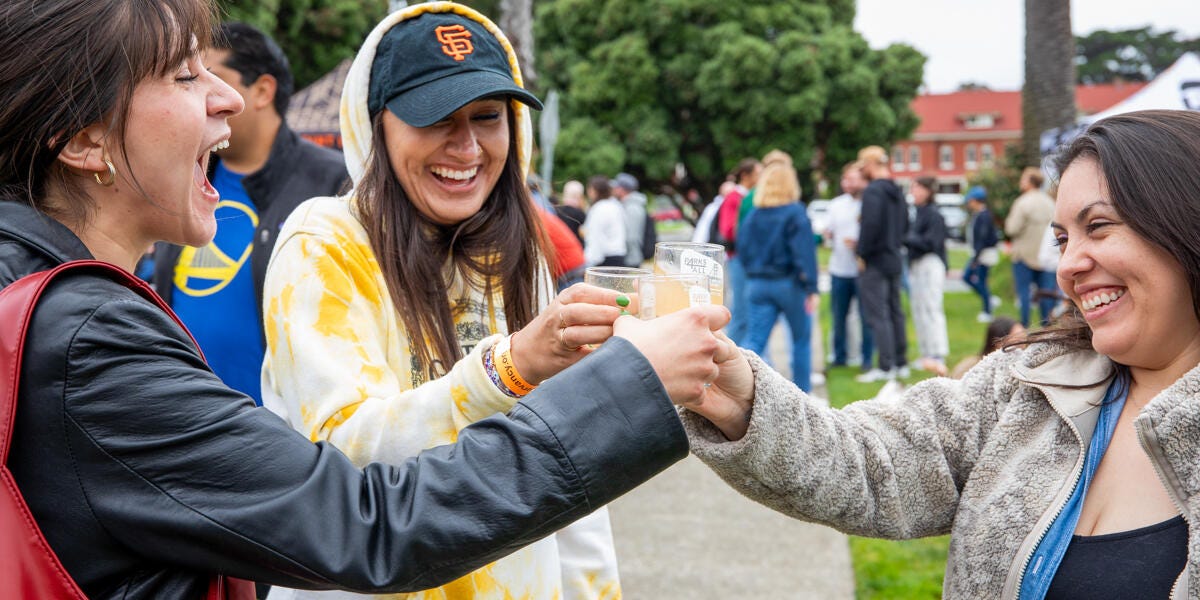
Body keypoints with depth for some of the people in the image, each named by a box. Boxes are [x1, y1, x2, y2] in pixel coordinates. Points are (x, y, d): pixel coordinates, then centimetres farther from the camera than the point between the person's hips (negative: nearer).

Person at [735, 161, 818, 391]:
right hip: (789, 284, -3)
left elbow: (743, 248, 8)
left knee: (754, 340, 0)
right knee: (802, 339, 13)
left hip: (757, 284, 4)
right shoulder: (795, 213, -10)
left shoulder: (752, 215, 5)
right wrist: (811, 289, -17)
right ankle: (802, 392, 21)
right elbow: (805, 252, -15)